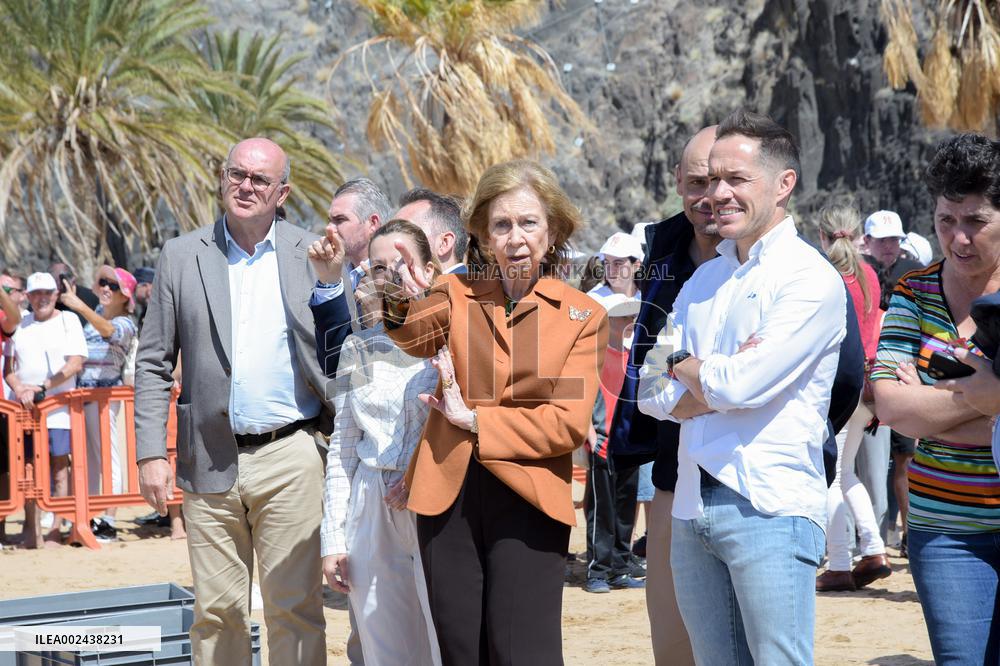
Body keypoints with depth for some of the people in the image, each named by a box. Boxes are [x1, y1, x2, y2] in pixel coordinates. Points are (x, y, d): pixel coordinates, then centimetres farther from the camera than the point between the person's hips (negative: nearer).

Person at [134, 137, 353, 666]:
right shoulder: (181, 257, 5)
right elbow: (153, 364, 5)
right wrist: (150, 454, -1)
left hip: (291, 458, -1)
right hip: (211, 462, 1)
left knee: (295, 609, -1)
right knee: (216, 612, 6)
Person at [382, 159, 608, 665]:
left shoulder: (582, 315, 3)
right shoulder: (456, 293, 8)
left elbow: (569, 422, -6)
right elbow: (418, 339, -14)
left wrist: (476, 422, -10)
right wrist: (404, 302, -35)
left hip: (527, 502, -2)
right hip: (447, 495, 2)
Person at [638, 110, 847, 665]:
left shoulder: (811, 279, -6)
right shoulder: (704, 279, 17)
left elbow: (742, 386, -17)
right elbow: (652, 394, 10)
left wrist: (684, 365, 4)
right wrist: (718, 379, -9)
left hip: (771, 512, -7)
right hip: (692, 509, 7)